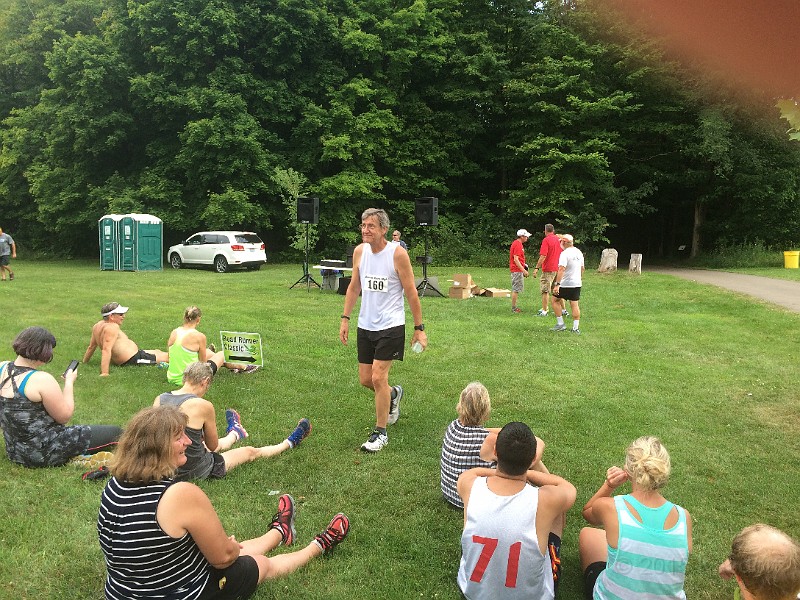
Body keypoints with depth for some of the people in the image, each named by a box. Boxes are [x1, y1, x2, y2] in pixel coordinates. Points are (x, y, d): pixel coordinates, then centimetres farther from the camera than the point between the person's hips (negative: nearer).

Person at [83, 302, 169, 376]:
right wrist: (104, 373, -37)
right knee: (166, 356, -1)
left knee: (158, 351, 25)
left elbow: (91, 347, 14)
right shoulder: (112, 327, -24)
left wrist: (84, 362, 26)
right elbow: (106, 350, -32)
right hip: (133, 359, -11)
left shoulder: (98, 325, 6)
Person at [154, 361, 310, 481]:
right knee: (250, 452, 16)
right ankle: (289, 443, 39)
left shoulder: (159, 400, -7)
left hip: (167, 468, 7)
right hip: (195, 472, -7)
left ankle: (234, 433, 70)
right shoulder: (203, 405, -24)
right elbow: (213, 446, -9)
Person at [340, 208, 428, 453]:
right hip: (365, 325, 6)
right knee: (365, 379, 10)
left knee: (378, 377, -10)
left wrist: (419, 328, -7)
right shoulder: (360, 251, 2)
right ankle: (393, 394, 43)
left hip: (391, 325, -6)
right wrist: (345, 318, 8)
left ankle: (380, 433, 7)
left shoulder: (398, 253, -13)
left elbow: (411, 293, -9)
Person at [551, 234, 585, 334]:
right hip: (577, 283, 7)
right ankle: (576, 328, 6)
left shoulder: (565, 253, -16)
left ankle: (560, 324, 5)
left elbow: (561, 269, -25)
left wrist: (557, 284, -29)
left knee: (555, 300, 9)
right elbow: (582, 268, 18)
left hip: (565, 284, -7)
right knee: (574, 304, 7)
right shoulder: (579, 252, 9)